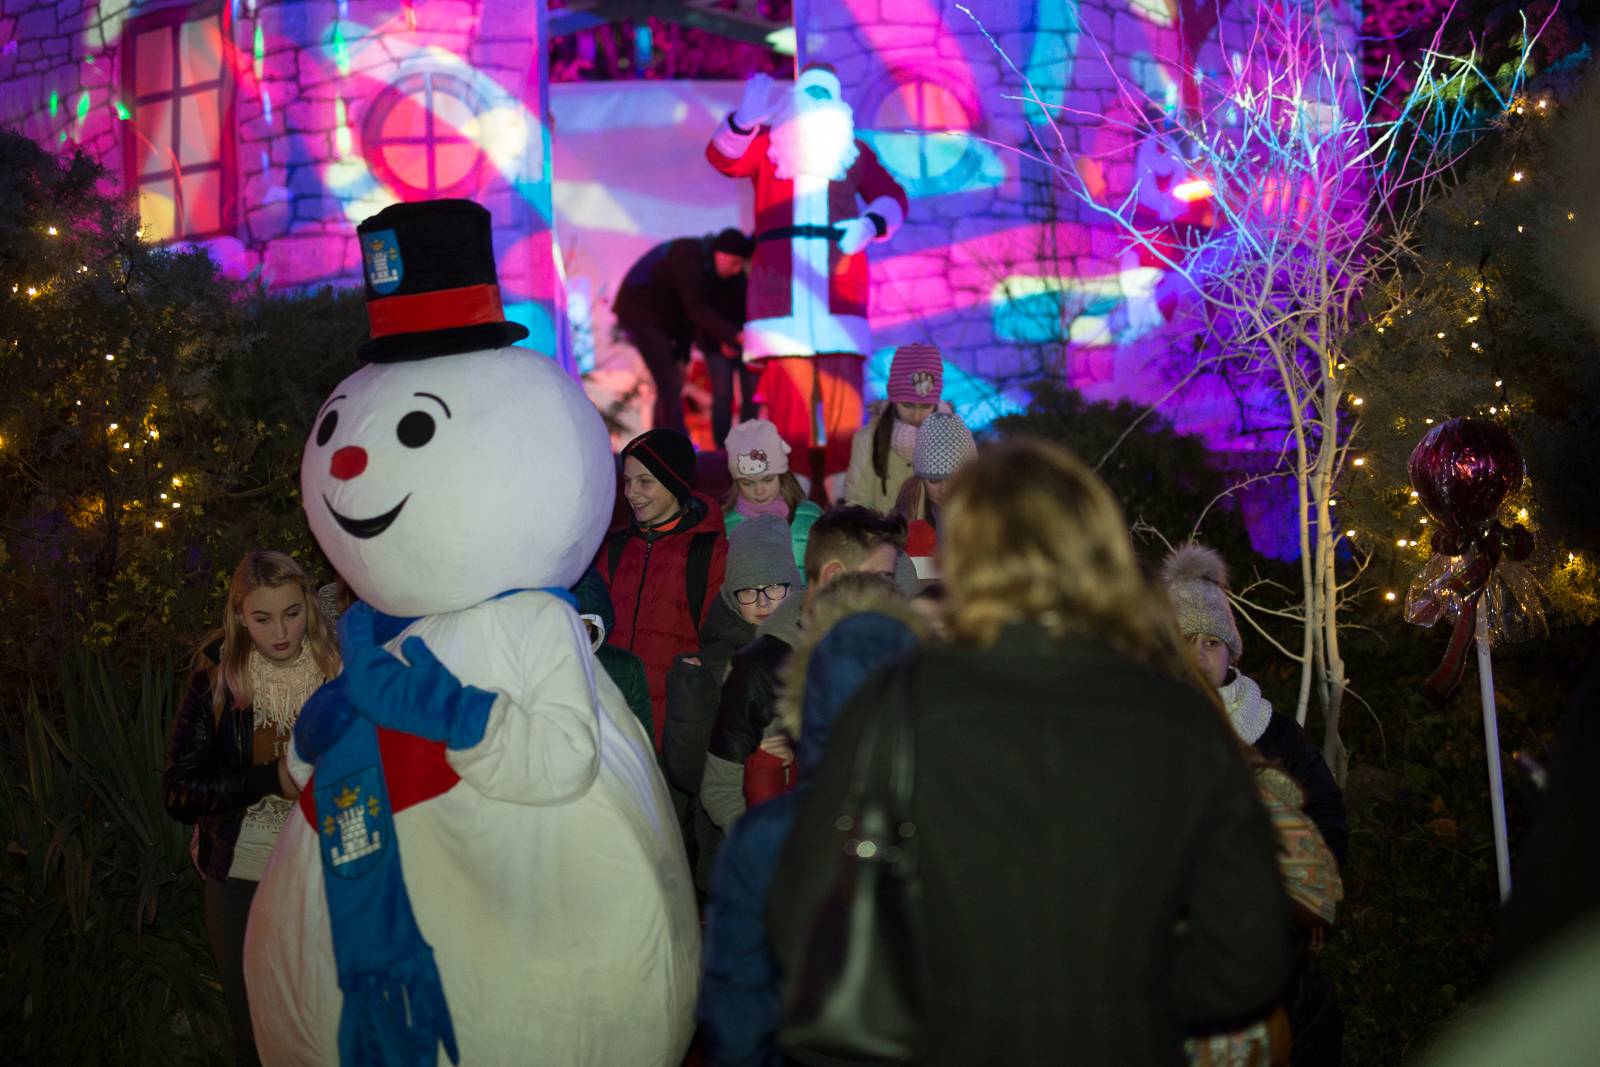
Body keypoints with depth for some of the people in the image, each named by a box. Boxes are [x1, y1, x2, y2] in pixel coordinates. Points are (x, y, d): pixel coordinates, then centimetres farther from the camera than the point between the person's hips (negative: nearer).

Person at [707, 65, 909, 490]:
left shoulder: (854, 151, 22)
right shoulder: (768, 144, 17)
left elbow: (892, 196, 14)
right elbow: (723, 157, -1)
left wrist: (871, 224, -9)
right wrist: (746, 119, -21)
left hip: (838, 275, 1)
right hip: (780, 275, -1)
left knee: (842, 380, -8)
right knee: (786, 379, -8)